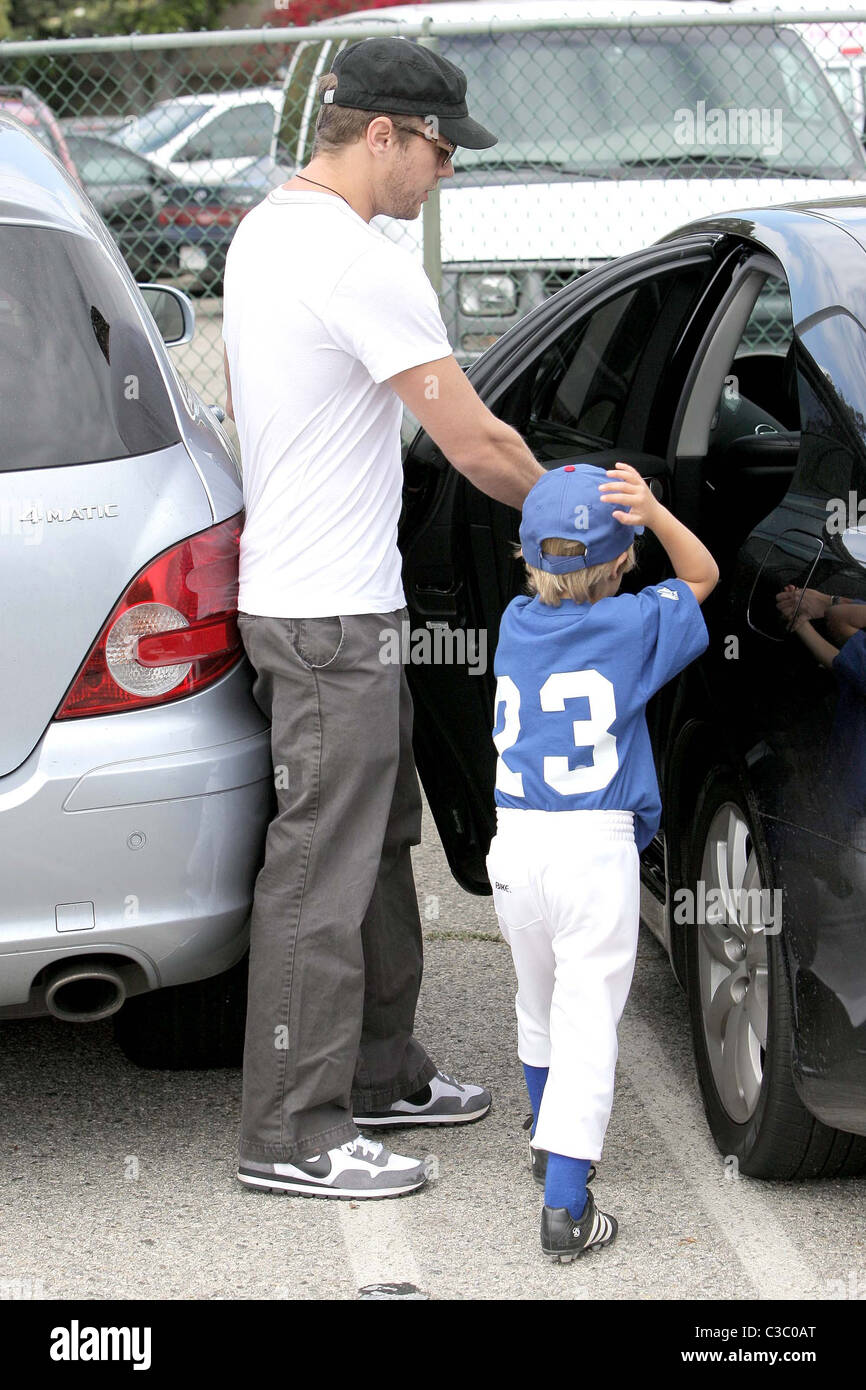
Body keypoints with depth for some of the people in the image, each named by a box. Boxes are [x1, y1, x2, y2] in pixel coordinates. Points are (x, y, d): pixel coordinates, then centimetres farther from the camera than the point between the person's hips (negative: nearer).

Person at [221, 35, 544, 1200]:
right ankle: (292, 1135, 0)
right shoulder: (363, 265, -21)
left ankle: (380, 1071, 30)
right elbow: (477, 446, -18)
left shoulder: (263, 231, 11)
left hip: (293, 584, 11)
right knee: (322, 871, -5)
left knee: (378, 841, 20)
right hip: (333, 619, -11)